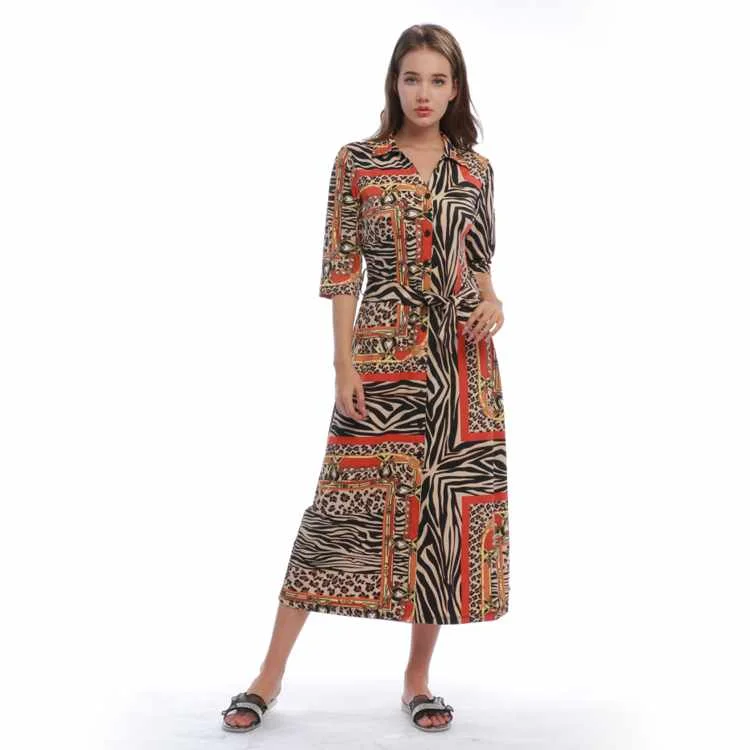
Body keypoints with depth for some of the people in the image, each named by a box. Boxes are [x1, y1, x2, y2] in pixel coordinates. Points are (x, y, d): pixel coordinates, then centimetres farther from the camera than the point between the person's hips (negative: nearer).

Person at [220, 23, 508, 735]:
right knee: (348, 500, -5)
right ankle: (269, 676, 8)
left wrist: (494, 302, -5)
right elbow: (342, 270, -2)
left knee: (451, 503, 4)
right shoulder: (357, 162, 1)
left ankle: (418, 676, 19)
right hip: (383, 354, -3)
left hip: (461, 355, 3)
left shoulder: (476, 170, 10)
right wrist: (344, 363, -9)